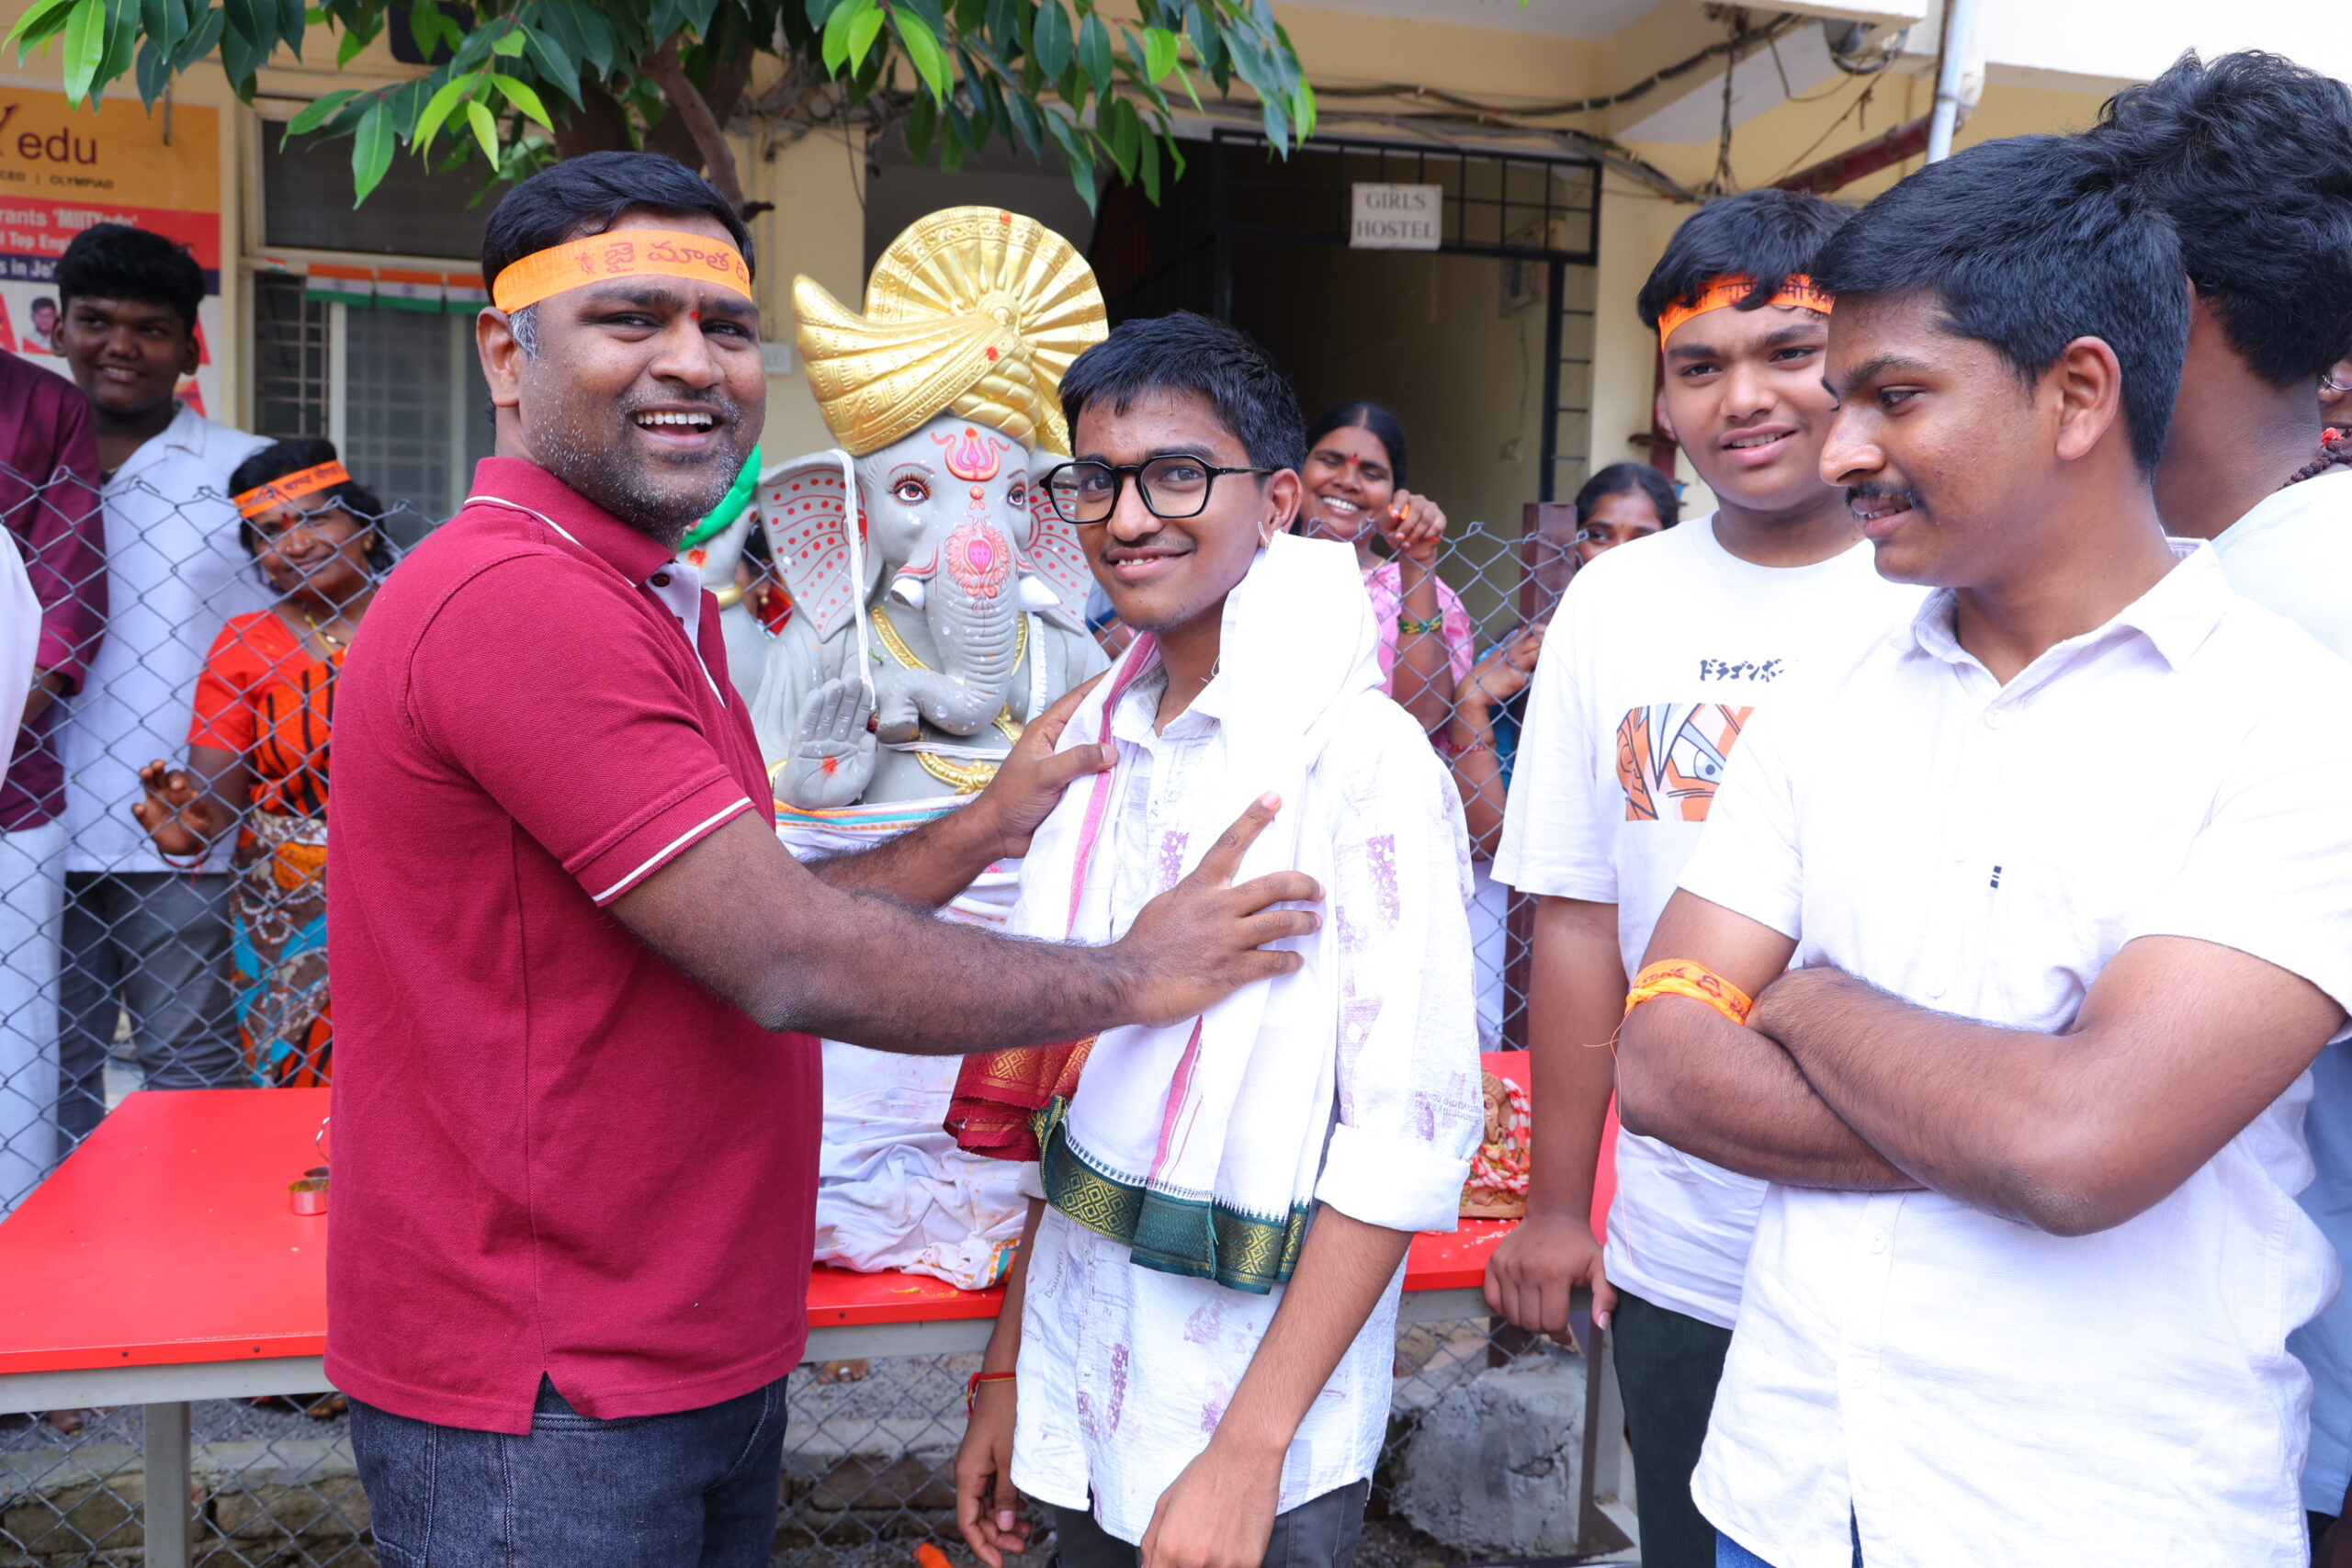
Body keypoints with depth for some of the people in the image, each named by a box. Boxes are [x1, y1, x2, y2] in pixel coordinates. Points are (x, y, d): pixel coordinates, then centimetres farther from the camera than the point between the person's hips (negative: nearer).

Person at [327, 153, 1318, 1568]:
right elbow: (789, 967, -25)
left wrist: (988, 829, 3)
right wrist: (1128, 978, -14)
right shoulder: (518, 601, -23)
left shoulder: (665, 605, 12)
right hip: (547, 1406, -9)